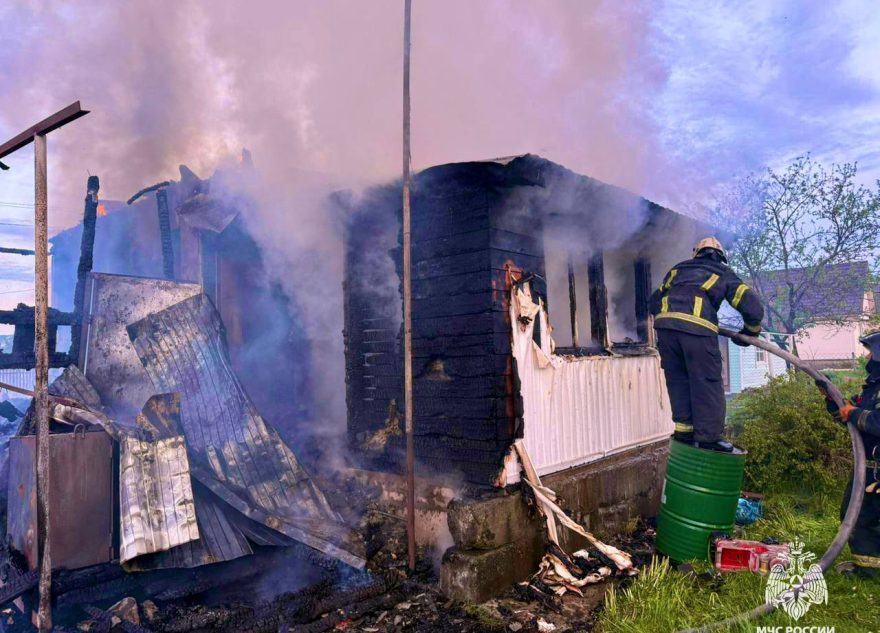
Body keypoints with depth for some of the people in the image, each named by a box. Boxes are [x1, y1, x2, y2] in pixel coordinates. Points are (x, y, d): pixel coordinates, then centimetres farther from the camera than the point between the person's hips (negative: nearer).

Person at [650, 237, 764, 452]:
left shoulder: (678, 269, 31)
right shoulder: (724, 274, 22)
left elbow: (655, 300, 29)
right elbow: (753, 306, 14)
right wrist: (750, 332, 30)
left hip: (664, 323, 4)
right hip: (698, 328, -3)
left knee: (678, 380, 15)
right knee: (707, 383, 5)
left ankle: (684, 429, 19)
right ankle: (708, 436, 7)